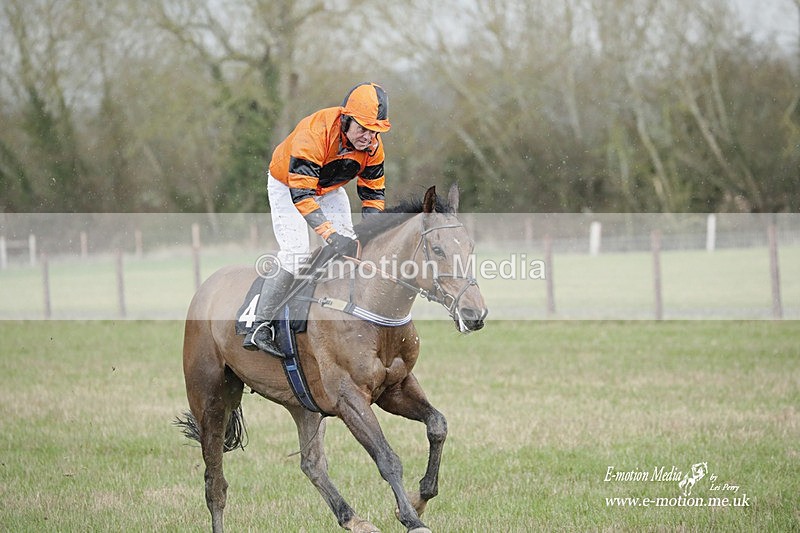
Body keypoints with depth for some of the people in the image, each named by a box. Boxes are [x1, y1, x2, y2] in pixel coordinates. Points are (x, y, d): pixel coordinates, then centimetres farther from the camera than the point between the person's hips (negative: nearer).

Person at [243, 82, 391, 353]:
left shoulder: (372, 145, -19)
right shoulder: (314, 134, -40)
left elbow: (373, 193, -7)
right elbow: (301, 193, -42)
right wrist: (331, 234, -50)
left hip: (329, 189, 6)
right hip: (287, 186, -6)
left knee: (350, 248, -5)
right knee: (295, 251, -22)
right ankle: (258, 328, -20)